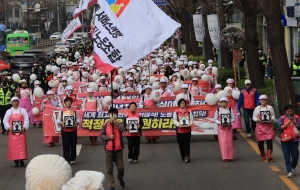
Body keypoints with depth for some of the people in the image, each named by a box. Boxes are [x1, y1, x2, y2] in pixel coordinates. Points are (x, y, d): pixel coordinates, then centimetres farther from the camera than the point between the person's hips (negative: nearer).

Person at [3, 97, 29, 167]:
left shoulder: (23, 110, 5)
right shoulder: (9, 111, 7)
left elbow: (26, 120, 1)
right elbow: (5, 121, 5)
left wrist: (24, 127, -11)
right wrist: (9, 128, -9)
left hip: (21, 132, -1)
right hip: (12, 132, 1)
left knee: (22, 145, -4)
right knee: (13, 146, -2)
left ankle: (21, 160, 2)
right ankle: (15, 161, 5)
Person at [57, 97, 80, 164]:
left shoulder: (74, 111, 5)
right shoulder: (61, 111, 1)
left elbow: (78, 119, 4)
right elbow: (58, 120, 1)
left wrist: (76, 123, -16)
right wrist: (61, 123, -18)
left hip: (73, 130, 2)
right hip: (65, 131, -2)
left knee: (73, 145, 8)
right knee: (66, 146, -6)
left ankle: (72, 159, 22)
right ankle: (66, 160, -6)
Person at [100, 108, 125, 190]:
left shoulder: (119, 124, 3)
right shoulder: (105, 125, 4)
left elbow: (122, 129, -19)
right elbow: (101, 135, -1)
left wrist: (115, 121, -14)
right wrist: (109, 137, -15)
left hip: (118, 149, 0)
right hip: (108, 150, 0)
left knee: (120, 168, -1)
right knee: (109, 169, 1)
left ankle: (120, 179, 31)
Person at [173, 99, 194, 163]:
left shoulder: (189, 111, 5)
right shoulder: (176, 112, -1)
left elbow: (191, 119, 5)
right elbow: (174, 120, -3)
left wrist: (189, 124, -14)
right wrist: (178, 124, -20)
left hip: (187, 130, 0)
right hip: (179, 130, 0)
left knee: (187, 143, -7)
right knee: (181, 144, 6)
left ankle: (187, 156, -11)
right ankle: (182, 157, 17)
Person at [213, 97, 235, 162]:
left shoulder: (230, 110, 3)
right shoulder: (218, 110, 0)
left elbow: (233, 118, 5)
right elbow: (215, 119, 3)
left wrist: (229, 122, -14)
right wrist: (220, 122, -15)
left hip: (228, 127, 1)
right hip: (221, 127, -1)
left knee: (229, 142, 3)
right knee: (223, 142, -7)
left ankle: (230, 156, 13)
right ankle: (225, 157, -5)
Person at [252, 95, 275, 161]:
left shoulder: (270, 107, 7)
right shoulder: (257, 108, 6)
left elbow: (273, 116, 12)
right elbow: (254, 117, 9)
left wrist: (271, 120, -9)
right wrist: (257, 120, -11)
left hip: (268, 126, -1)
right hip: (260, 126, 1)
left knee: (269, 140, -13)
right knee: (260, 141, 4)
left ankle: (269, 156, -20)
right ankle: (263, 155, 23)